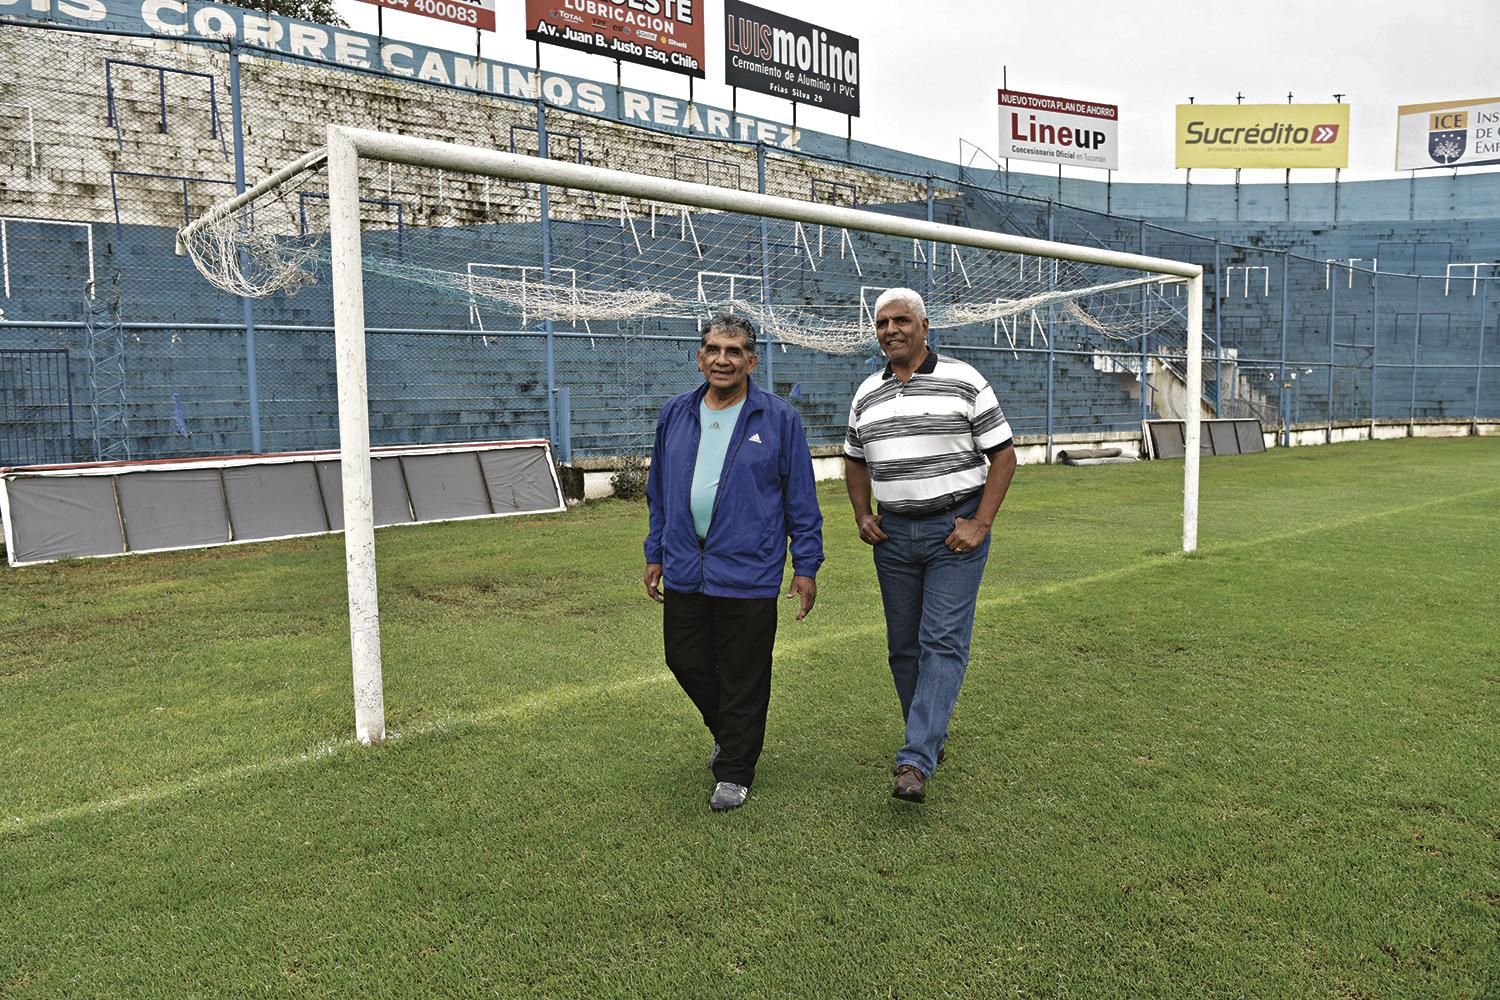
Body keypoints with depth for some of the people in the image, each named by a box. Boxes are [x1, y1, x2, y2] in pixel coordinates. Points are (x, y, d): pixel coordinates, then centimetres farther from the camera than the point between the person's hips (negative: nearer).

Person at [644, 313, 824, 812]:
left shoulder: (779, 419, -3)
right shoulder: (675, 416, 9)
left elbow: (801, 500, -2)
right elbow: (659, 492, 17)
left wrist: (806, 567, -3)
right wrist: (656, 555, 16)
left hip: (747, 574, -4)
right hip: (684, 569, 5)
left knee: (743, 678, 4)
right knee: (686, 661, 14)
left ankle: (734, 772, 22)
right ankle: (728, 734, 41)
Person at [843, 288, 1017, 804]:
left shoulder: (964, 382, -5)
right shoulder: (867, 394, 9)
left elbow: (1003, 455, -4)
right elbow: (855, 460, 22)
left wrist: (980, 524, -12)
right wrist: (862, 515, 6)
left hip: (955, 531, -5)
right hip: (894, 534, 5)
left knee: (943, 642, -10)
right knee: (904, 645, 10)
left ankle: (916, 762, -11)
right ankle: (932, 736, 27)